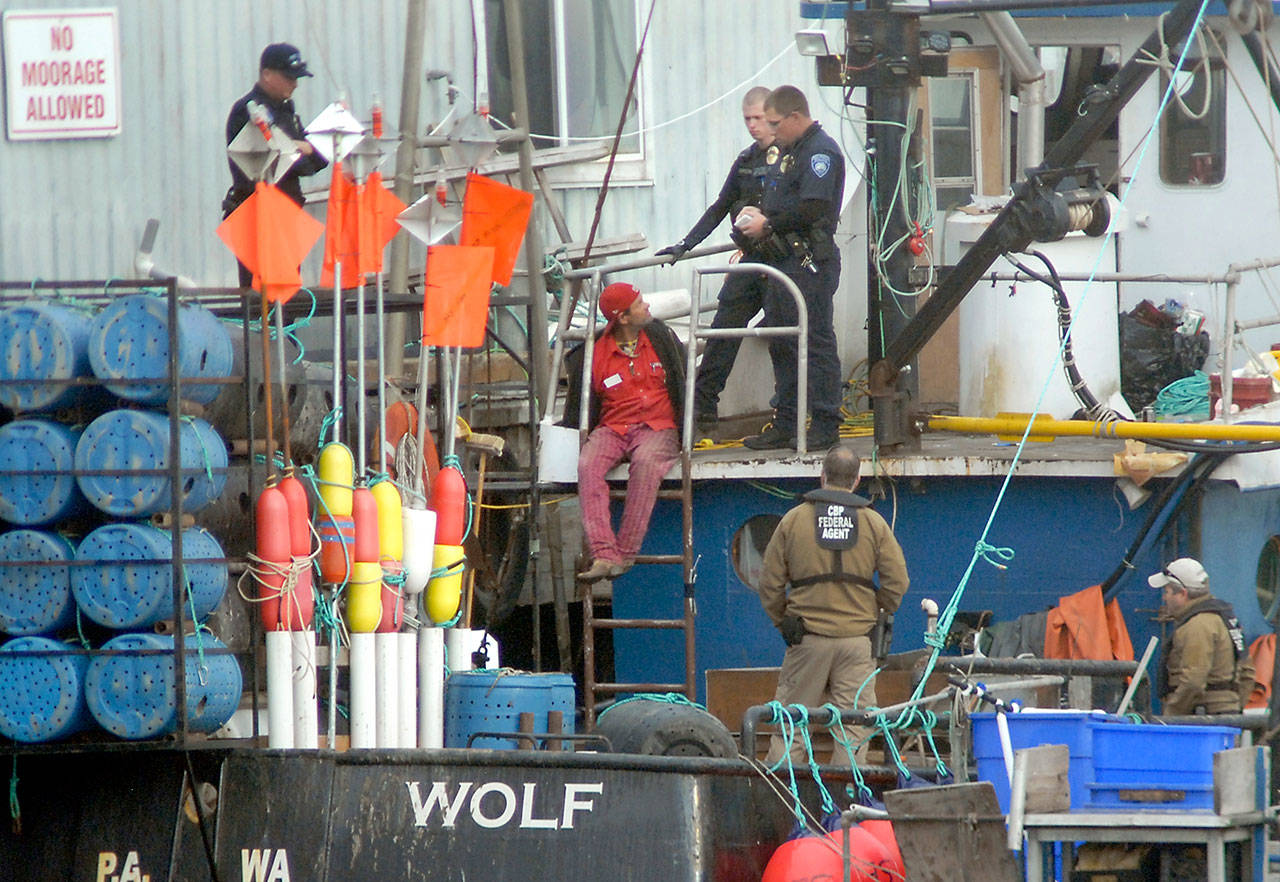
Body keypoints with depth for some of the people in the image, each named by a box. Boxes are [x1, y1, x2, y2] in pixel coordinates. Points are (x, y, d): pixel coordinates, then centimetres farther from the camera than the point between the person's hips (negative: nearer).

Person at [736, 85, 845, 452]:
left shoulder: (820, 151, -11)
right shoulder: (790, 152, 20)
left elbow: (812, 208, -21)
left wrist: (768, 224, -13)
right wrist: (760, 214, 9)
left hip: (810, 262, -11)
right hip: (783, 262, 11)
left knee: (816, 343, -7)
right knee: (781, 345, 12)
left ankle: (825, 426, -5)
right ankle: (785, 424, 18)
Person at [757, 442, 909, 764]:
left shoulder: (794, 520, 2)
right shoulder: (874, 524, 2)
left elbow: (770, 583, 3)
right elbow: (897, 583, -1)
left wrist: (784, 622, 15)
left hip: (808, 639, 0)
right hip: (857, 637, 0)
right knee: (853, 726, 2)